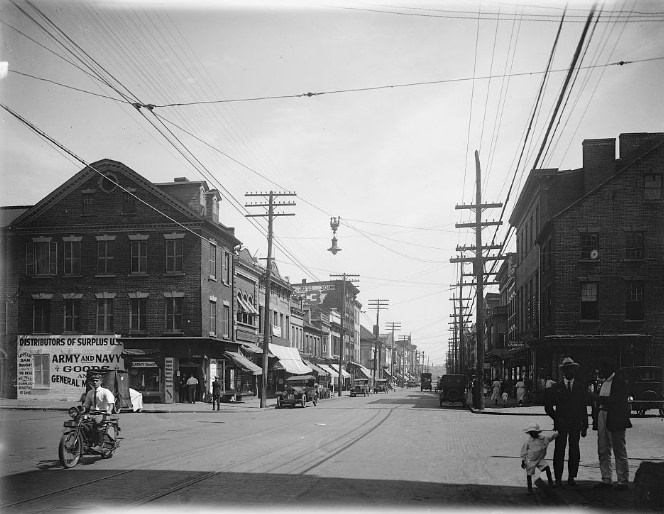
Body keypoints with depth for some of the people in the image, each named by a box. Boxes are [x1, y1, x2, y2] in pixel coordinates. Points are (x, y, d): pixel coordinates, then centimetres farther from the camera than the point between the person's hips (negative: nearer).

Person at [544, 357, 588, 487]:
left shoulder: (580, 388, 10)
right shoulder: (556, 387, 6)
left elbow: (583, 408, 9)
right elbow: (548, 406, 8)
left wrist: (584, 426, 5)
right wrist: (557, 418, -4)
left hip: (576, 425, 1)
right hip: (561, 425, -1)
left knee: (574, 451, 2)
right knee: (559, 451, -4)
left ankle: (572, 477, 11)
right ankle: (558, 478, 0)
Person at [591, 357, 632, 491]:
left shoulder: (619, 382, -10)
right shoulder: (604, 383, 16)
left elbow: (616, 401, -19)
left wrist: (598, 398, -16)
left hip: (615, 420, -8)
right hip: (602, 418, 8)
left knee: (619, 452, 0)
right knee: (603, 451, 9)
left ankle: (623, 482, 7)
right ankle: (606, 480, 16)